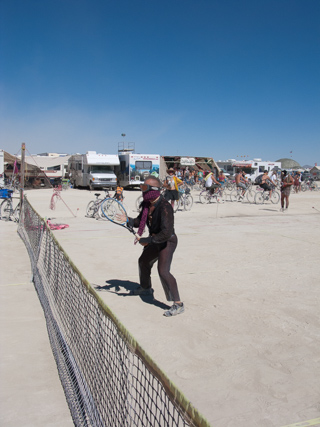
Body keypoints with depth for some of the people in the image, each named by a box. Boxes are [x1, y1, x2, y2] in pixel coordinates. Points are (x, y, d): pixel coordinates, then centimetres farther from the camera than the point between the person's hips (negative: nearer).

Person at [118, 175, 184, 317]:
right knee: (143, 261, 26)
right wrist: (128, 220, -15)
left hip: (167, 242, -10)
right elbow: (140, 221, 5)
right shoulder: (147, 204, -4)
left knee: (163, 271, -22)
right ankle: (146, 288, 54)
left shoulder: (164, 207, -32)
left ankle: (178, 305, -13)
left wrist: (147, 240, -32)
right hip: (155, 241, 10)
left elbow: (166, 233, -39)